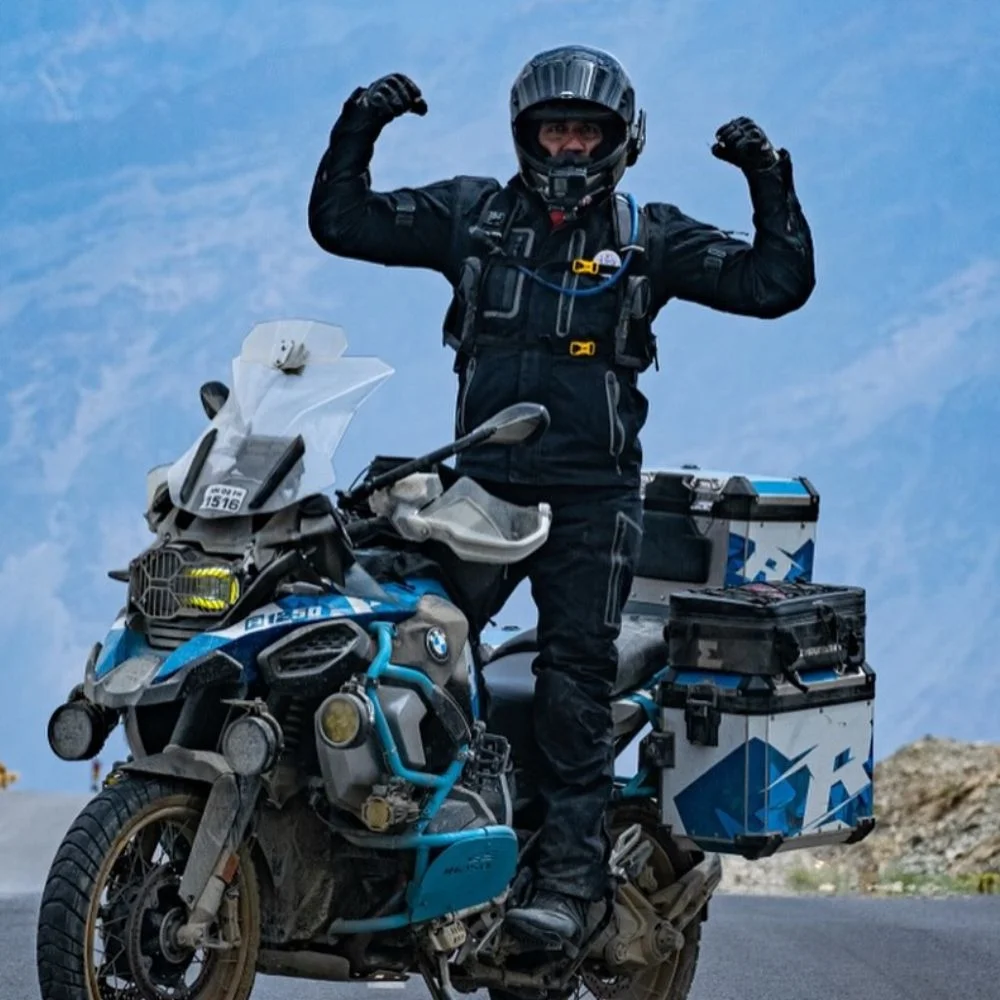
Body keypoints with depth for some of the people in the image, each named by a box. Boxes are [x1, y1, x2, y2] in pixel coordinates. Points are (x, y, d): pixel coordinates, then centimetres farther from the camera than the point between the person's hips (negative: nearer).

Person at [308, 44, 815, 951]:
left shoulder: (649, 237, 7)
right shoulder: (472, 213, 11)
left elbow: (775, 284, 2)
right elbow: (341, 223, 11)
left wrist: (770, 184, -8)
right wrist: (359, 128, -1)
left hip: (591, 492, -2)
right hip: (479, 480, 2)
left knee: (576, 675, -7)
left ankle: (571, 875, -9)